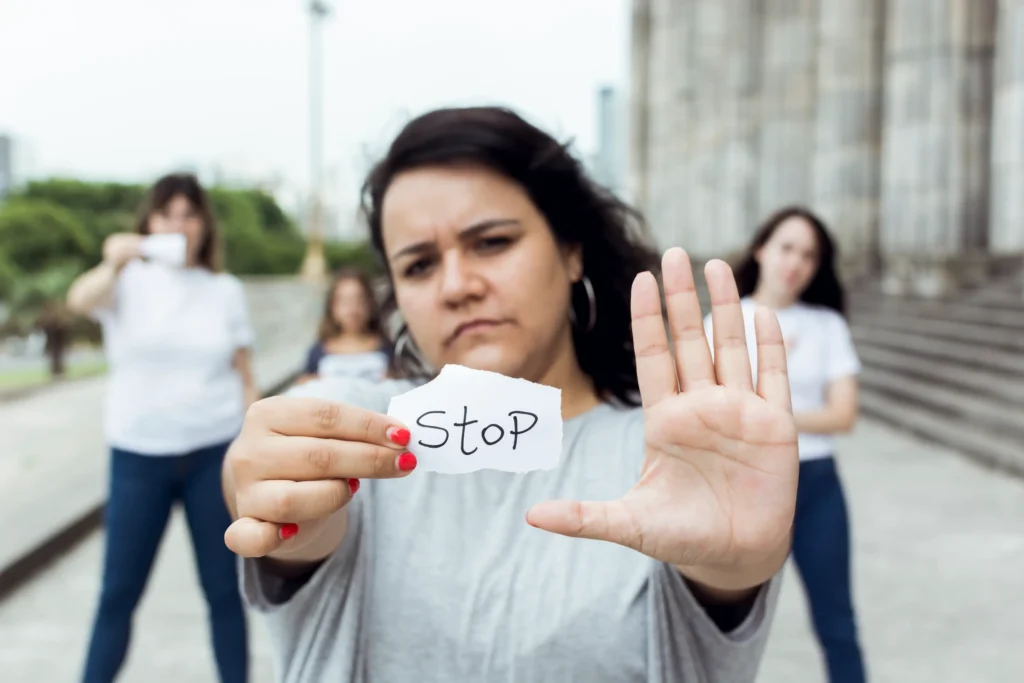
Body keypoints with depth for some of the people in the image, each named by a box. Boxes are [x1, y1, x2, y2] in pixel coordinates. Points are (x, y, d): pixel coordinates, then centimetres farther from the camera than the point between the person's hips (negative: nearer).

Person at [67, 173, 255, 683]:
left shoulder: (226, 291, 5)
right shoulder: (130, 280, 0)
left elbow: (245, 379, 7)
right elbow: (80, 301, -23)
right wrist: (113, 266, -45)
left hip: (214, 453, 1)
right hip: (138, 455, -1)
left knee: (224, 587, 7)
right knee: (119, 589, 5)